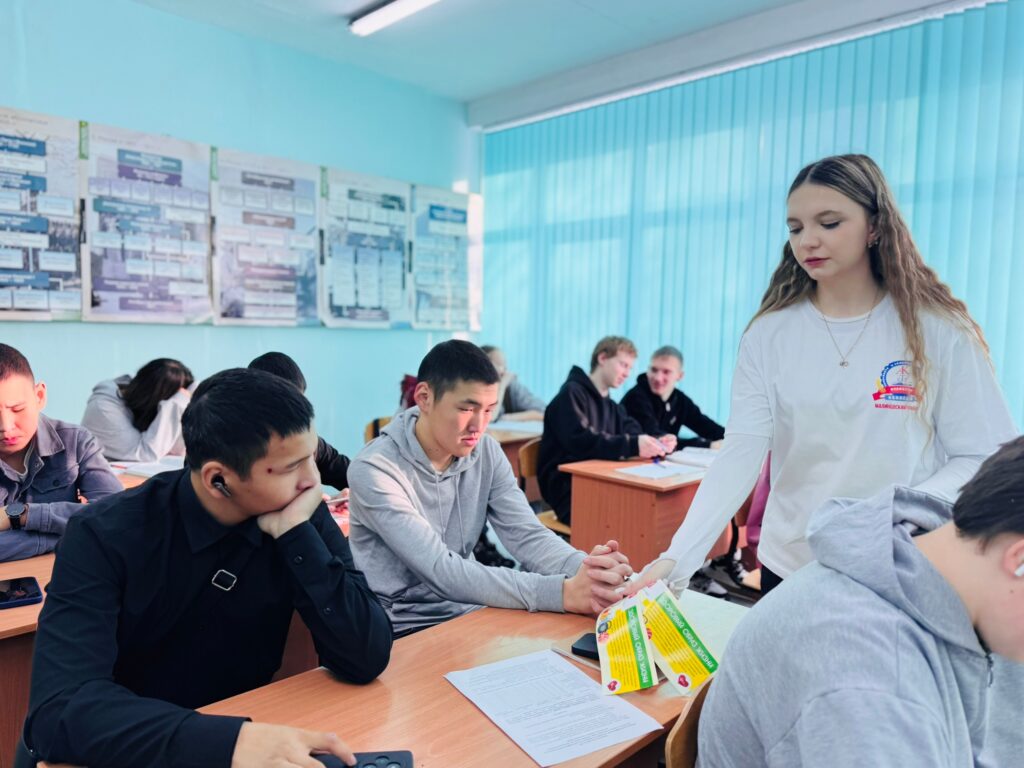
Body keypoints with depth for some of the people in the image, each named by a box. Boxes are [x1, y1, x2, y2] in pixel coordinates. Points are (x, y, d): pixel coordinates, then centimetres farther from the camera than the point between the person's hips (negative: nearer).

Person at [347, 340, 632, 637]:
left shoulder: (486, 452, -3)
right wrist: (562, 592, -36)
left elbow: (527, 535, -9)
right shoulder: (375, 470, -21)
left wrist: (586, 568, -30)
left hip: (470, 611, 5)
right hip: (405, 631, -5)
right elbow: (441, 571, -28)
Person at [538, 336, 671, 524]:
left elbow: (635, 435, 9)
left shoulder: (613, 407, 21)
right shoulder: (572, 393, -8)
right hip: (569, 491, -8)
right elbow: (580, 442, -22)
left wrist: (658, 444, -13)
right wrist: (632, 445, -31)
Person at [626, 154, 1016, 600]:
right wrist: (676, 559, -26)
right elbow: (740, 454, -14)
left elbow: (981, 457, -5)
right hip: (790, 567, 2)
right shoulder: (769, 334, -6)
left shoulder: (939, 330, -8)